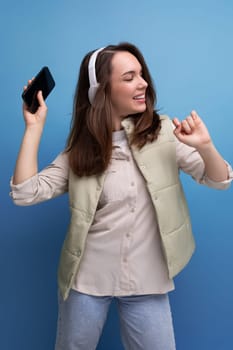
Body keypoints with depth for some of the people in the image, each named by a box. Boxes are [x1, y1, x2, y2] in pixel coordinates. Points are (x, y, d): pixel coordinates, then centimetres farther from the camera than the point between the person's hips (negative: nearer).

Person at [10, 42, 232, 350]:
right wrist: (34, 126, -12)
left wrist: (205, 147, -25)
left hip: (147, 282, 0)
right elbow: (25, 193, -10)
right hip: (87, 279, 1)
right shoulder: (81, 150, -3)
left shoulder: (163, 131, -5)